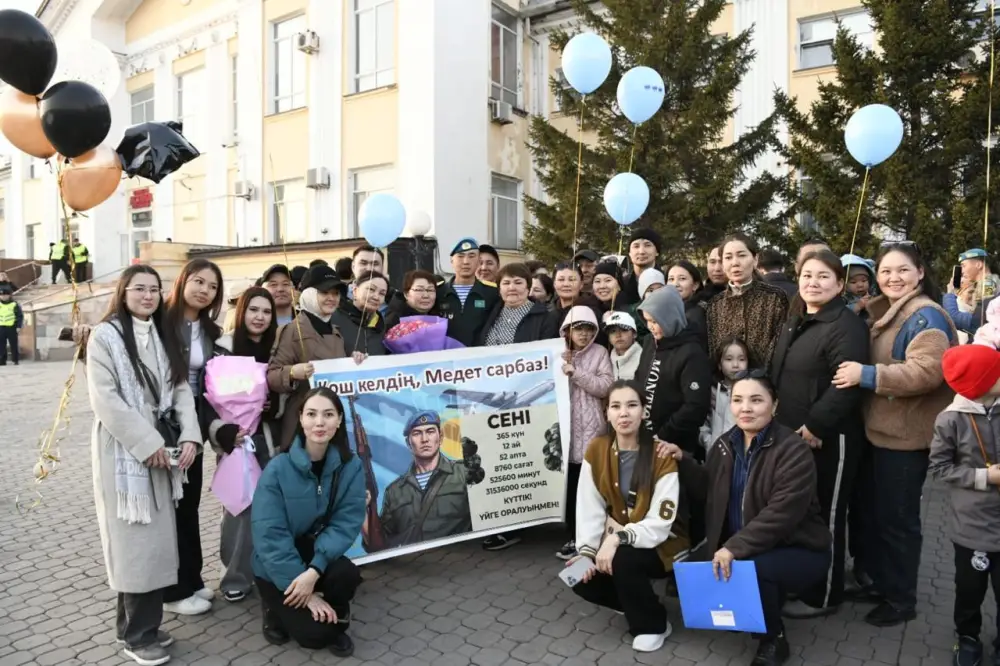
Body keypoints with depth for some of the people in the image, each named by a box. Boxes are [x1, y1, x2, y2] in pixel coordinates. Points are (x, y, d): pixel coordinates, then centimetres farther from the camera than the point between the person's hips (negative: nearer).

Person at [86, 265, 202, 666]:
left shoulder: (163, 336, 13)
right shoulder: (105, 336, -5)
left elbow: (181, 389, 8)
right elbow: (105, 399, -13)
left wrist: (189, 436, -6)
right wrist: (147, 442, -16)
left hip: (161, 448, 6)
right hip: (124, 449, -6)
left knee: (156, 539, 10)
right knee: (136, 541, -1)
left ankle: (135, 624, 24)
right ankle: (139, 633, 12)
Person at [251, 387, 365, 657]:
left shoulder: (351, 467, -13)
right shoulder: (278, 469, -20)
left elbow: (346, 524, -15)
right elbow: (269, 536, -21)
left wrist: (314, 570, -30)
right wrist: (307, 593, -23)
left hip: (319, 556, 2)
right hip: (277, 567, -2)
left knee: (347, 574, -30)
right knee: (314, 634, -16)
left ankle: (337, 624, 4)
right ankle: (276, 607, 17)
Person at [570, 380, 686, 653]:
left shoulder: (661, 456, -20)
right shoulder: (596, 449, -7)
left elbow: (660, 523, -23)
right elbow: (589, 508, -7)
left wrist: (619, 538, -36)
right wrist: (587, 551, -19)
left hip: (660, 545, -4)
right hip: (614, 542, 4)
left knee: (622, 560, -32)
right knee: (581, 578, -17)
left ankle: (653, 624, -3)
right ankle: (636, 601, 13)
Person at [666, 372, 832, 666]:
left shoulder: (794, 450, -18)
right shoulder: (725, 445, 2)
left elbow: (782, 513, -27)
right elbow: (708, 492, 12)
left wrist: (735, 548, -31)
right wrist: (683, 461, -4)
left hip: (799, 550, -6)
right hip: (737, 550, 6)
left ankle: (774, 639, -3)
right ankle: (767, 607, 18)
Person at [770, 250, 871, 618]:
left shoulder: (846, 325, -14)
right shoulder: (794, 323, 13)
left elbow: (847, 384, -25)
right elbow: (778, 376, 19)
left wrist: (814, 427, -23)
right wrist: (785, 425, 11)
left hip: (829, 440, -8)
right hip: (793, 436, 8)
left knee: (826, 517, 5)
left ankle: (823, 595, 21)